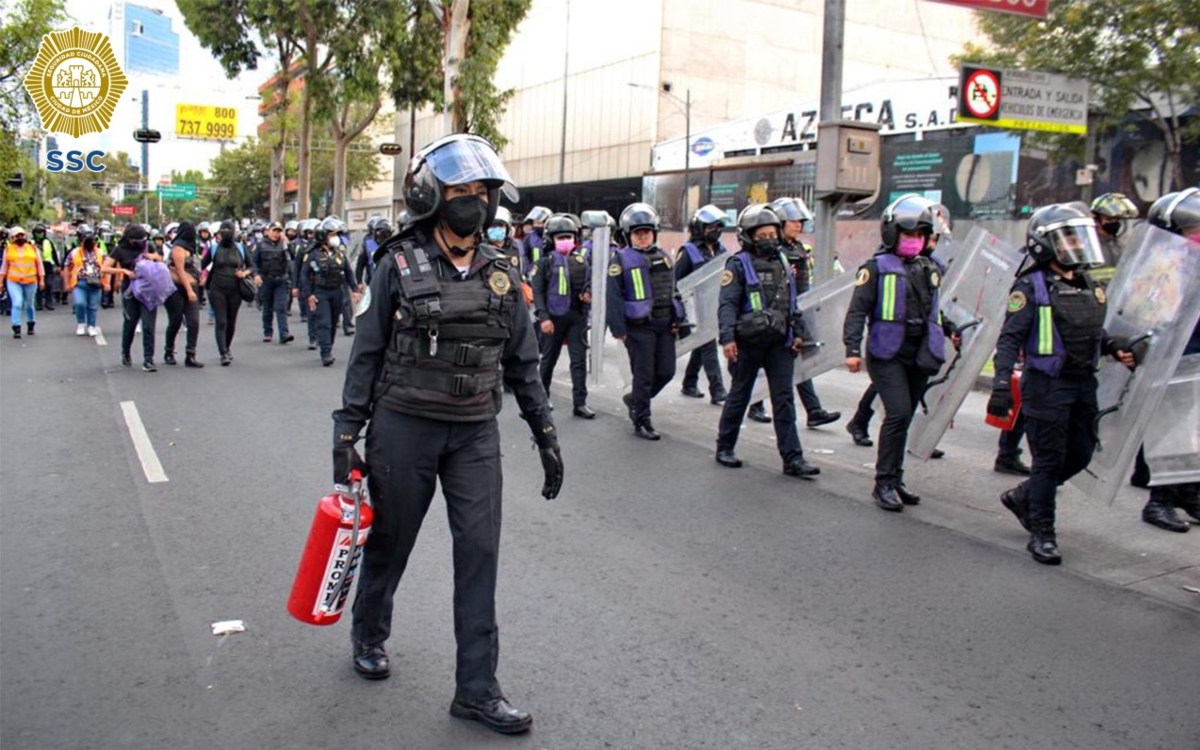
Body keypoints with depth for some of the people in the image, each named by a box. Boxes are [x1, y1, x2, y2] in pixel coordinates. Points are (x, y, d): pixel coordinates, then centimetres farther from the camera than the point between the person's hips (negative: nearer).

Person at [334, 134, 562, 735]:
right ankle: (368, 635, 41)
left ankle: (476, 688, 8)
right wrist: (347, 433, -5)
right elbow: (366, 353, -1)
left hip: (475, 433, 3)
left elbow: (522, 360, 10)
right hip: (404, 426, -2)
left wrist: (545, 434, 8)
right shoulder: (400, 266, -4)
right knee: (390, 542, 12)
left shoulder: (499, 273, 5)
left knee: (480, 551, -1)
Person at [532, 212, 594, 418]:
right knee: (549, 358, 11)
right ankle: (541, 395, 29)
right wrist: (543, 317, -15)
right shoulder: (545, 261, -2)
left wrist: (588, 293, -6)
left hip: (577, 315, 3)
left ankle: (580, 403, 2)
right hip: (554, 316, -3)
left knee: (579, 360, 0)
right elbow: (538, 291, -6)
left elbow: (589, 281, 18)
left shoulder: (581, 259, 8)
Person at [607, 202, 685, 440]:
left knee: (666, 371, 9)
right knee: (644, 375, -1)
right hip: (639, 326, -6)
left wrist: (677, 320, 9)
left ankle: (635, 399, 32)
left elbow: (673, 291, 18)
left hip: (664, 324, 6)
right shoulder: (621, 259, -4)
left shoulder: (664, 258, 14)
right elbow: (614, 297, -9)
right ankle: (641, 422, 12)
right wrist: (619, 330, -14)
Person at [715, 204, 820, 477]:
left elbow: (792, 302, 20)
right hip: (749, 342, -5)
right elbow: (728, 304, -13)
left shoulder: (782, 262, 14)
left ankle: (792, 458, 2)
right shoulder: (738, 265, -6)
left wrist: (798, 331, 13)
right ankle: (725, 448, 23)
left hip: (780, 342, 5)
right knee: (739, 396, 8)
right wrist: (728, 338, -23)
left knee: (784, 399, 1)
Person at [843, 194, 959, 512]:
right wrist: (852, 348, -17)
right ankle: (884, 483, -7)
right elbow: (858, 310, -9)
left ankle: (895, 480, 20)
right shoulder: (878, 267, -4)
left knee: (903, 418, 10)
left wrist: (948, 330, 27)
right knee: (899, 413, -16)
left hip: (919, 355, 6)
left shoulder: (930, 269, 14)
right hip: (887, 355, -6)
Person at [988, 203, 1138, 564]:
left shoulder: (1088, 286, 12)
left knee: (1080, 455, 14)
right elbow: (1010, 338, -14)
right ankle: (1042, 534, 11)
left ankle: (1023, 496, 34)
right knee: (1049, 460, -2)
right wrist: (1002, 384, -23)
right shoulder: (1031, 287, -10)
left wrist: (1114, 347, 3)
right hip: (1047, 385, -7)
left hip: (1083, 384, 7)